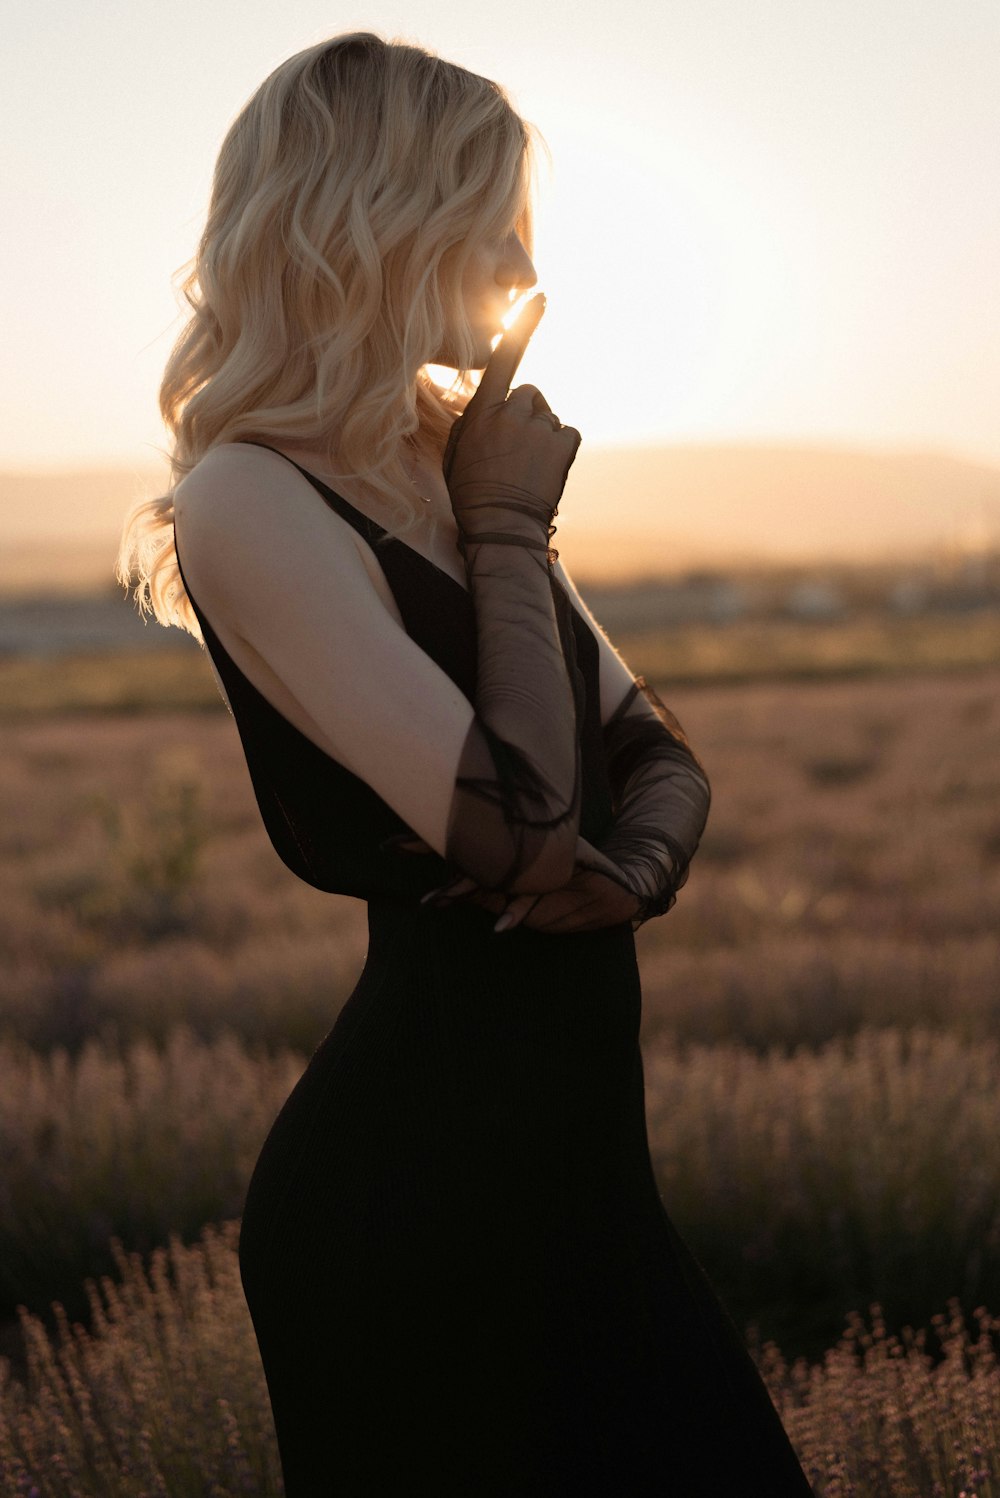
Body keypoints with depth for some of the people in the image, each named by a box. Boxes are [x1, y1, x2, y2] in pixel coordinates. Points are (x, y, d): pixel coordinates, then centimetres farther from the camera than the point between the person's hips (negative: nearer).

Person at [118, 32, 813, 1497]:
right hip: (420, 1177, -8)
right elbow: (521, 830, -23)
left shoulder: (447, 465, 10)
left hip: (567, 1153, 8)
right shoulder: (253, 501, -17)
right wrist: (511, 531, -11)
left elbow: (657, 750, 13)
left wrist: (642, 859, -10)